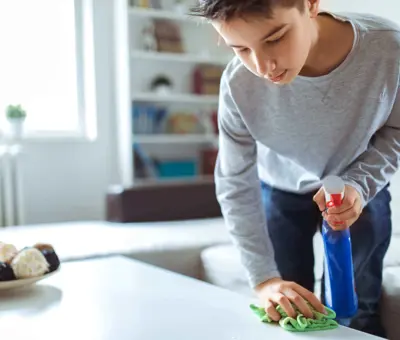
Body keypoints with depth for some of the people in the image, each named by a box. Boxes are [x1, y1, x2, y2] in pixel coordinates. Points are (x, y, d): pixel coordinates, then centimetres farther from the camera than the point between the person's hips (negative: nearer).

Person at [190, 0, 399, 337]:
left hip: (360, 189, 0)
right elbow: (236, 187, -18)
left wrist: (359, 185, -29)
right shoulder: (239, 85, -32)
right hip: (281, 190, 0)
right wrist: (264, 279, -24)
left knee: (354, 313, 4)